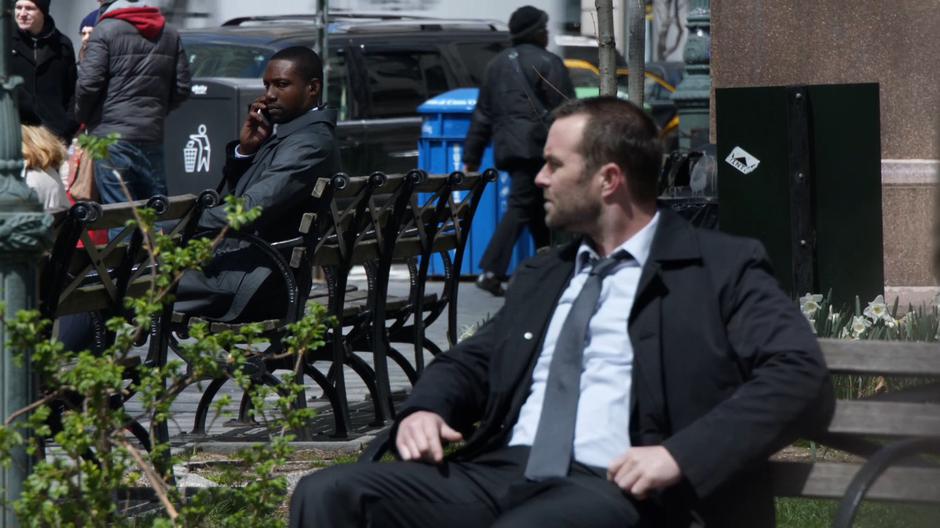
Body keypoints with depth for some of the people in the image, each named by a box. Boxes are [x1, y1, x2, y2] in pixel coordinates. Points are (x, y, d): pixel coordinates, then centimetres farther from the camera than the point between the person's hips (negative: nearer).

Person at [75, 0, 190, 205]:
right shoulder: (170, 34, 13)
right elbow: (182, 89, 11)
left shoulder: (105, 30, -5)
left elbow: (89, 83, -10)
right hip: (153, 135, 5)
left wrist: (82, 117, 7)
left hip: (112, 134, -5)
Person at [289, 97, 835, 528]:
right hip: (501, 473, 6)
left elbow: (803, 377, -7)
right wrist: (425, 410, 8)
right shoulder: (543, 276, 26)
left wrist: (681, 456, -19)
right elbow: (471, 362, 33)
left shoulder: (722, 268, 5)